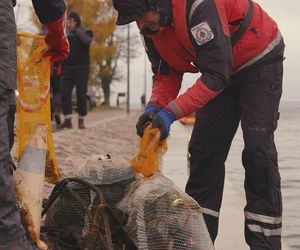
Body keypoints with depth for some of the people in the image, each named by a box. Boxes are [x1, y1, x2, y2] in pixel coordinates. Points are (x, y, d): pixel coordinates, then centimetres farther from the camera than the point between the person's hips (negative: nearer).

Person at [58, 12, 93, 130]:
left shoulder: (86, 32, 3)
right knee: (65, 95, -5)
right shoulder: (65, 34, 12)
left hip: (81, 68, -3)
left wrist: (76, 29, -13)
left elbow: (87, 41, -19)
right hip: (67, 68, 3)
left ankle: (81, 120, 7)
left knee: (81, 95, 0)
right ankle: (67, 120, 1)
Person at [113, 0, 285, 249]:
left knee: (257, 147, -15)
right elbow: (166, 72, -1)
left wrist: (172, 111, -39)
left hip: (260, 60, -8)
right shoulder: (151, 25, -11)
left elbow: (217, 74, -36)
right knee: (203, 148, 2)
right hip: (222, 71, 8)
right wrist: (155, 106, -21)